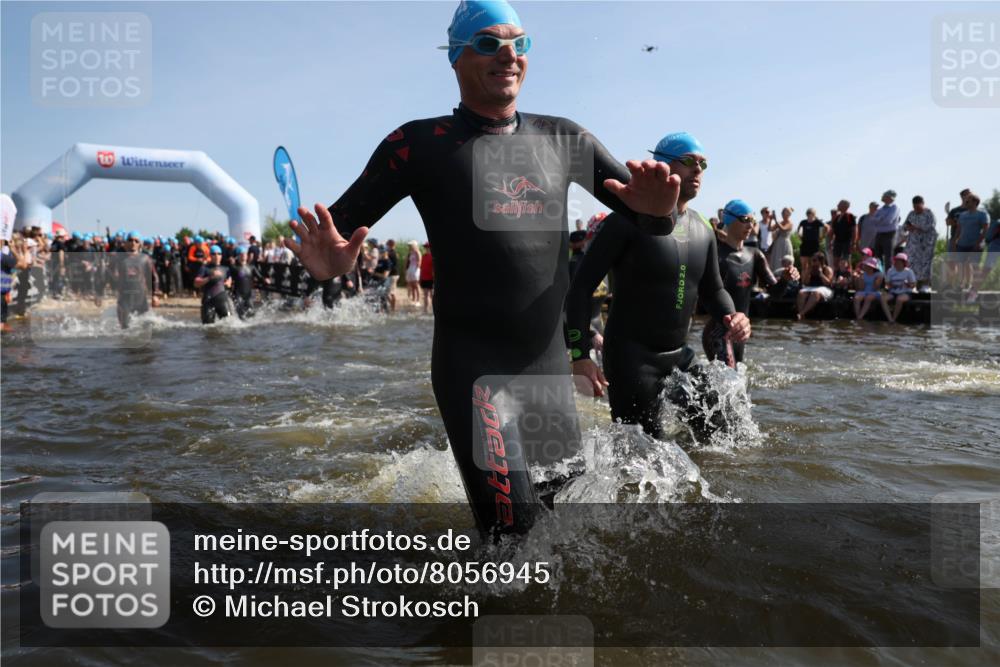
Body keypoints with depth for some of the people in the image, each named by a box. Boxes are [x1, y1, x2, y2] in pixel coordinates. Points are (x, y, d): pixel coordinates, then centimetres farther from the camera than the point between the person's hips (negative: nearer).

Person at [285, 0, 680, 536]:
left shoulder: (562, 139, 8)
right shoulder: (420, 144, -3)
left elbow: (640, 204, 12)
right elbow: (340, 223, -3)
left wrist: (655, 207, -13)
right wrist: (328, 264, -28)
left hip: (550, 360, 5)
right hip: (472, 366, -5)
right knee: (511, 522, -14)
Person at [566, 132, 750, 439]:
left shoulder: (703, 231, 10)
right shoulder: (628, 221, -12)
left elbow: (713, 289, 21)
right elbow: (581, 287, -14)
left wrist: (732, 317, -3)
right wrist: (580, 356, -24)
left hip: (679, 356, 7)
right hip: (630, 357, -7)